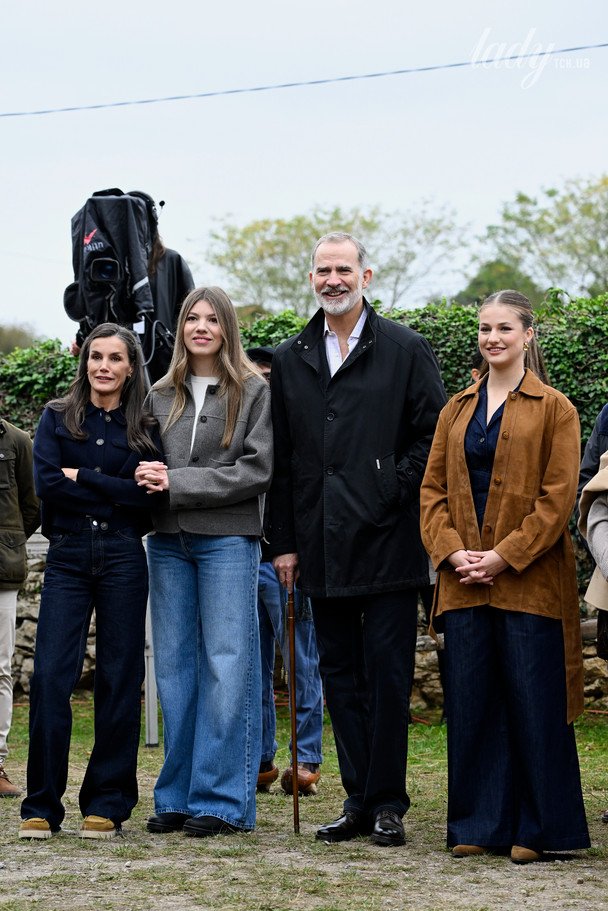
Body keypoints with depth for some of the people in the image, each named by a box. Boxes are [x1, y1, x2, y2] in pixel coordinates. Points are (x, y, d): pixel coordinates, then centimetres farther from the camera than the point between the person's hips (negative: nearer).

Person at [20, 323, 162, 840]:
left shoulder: (145, 429, 8)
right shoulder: (58, 419, 9)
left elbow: (149, 496, -7)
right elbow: (46, 483, -7)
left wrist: (83, 479, -9)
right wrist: (117, 492, -8)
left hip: (123, 559, 0)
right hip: (68, 558, 0)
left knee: (119, 679, 2)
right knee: (50, 675, -8)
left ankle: (107, 804, 10)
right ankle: (43, 805, -1)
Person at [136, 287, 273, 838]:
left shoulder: (254, 393, 0)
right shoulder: (161, 396, 14)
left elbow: (257, 471, -9)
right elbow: (145, 464, 17)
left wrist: (178, 482, -12)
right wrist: (147, 479, -8)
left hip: (228, 539, -5)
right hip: (169, 542, 5)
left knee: (226, 664, -4)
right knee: (175, 665, 6)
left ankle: (222, 801, -1)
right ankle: (177, 797, 13)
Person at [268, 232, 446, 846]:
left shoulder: (406, 351, 2)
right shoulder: (290, 360, 13)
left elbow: (434, 437, 1)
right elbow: (282, 460, 12)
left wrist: (394, 490, -9)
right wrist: (284, 542, 8)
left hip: (386, 541, -4)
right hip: (322, 546, 4)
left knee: (388, 675, -2)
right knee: (340, 677, 8)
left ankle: (387, 802, 5)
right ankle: (359, 799, 15)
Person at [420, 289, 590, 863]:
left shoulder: (554, 409, 1)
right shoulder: (457, 410, 15)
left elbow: (557, 497, -6)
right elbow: (433, 489, 12)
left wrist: (504, 556, -14)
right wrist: (452, 552, -5)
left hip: (528, 580, -4)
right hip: (465, 582, 4)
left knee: (534, 703, -3)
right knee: (469, 704, 5)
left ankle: (536, 829, 6)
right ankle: (478, 826, 13)